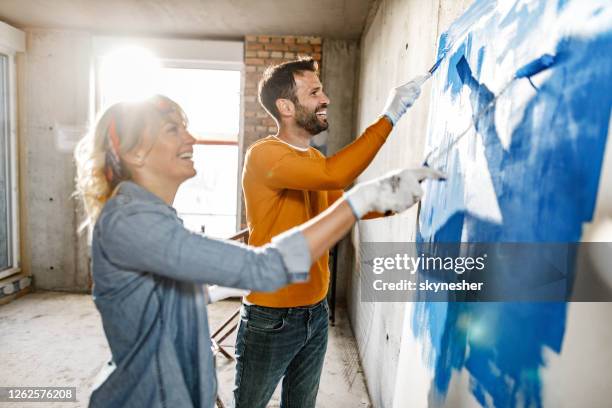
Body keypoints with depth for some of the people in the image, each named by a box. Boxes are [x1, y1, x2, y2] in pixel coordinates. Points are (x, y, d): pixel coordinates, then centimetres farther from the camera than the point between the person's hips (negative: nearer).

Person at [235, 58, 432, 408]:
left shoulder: (314, 157, 7)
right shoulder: (264, 154, -20)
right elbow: (335, 175, -35)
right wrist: (390, 116, -26)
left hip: (316, 311, 7)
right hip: (271, 318, -7)